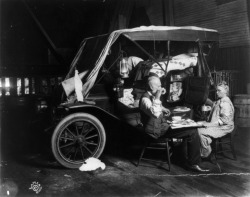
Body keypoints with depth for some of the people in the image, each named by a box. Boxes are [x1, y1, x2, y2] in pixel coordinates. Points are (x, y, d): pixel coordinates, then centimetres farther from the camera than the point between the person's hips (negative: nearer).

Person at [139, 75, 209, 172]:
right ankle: (193, 164, -5)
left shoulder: (152, 96, 9)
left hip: (161, 124, 11)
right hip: (157, 131, -11)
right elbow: (155, 113, -38)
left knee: (190, 127, 18)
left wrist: (163, 109, 15)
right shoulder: (145, 99, -21)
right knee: (193, 132, -16)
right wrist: (157, 98, -31)